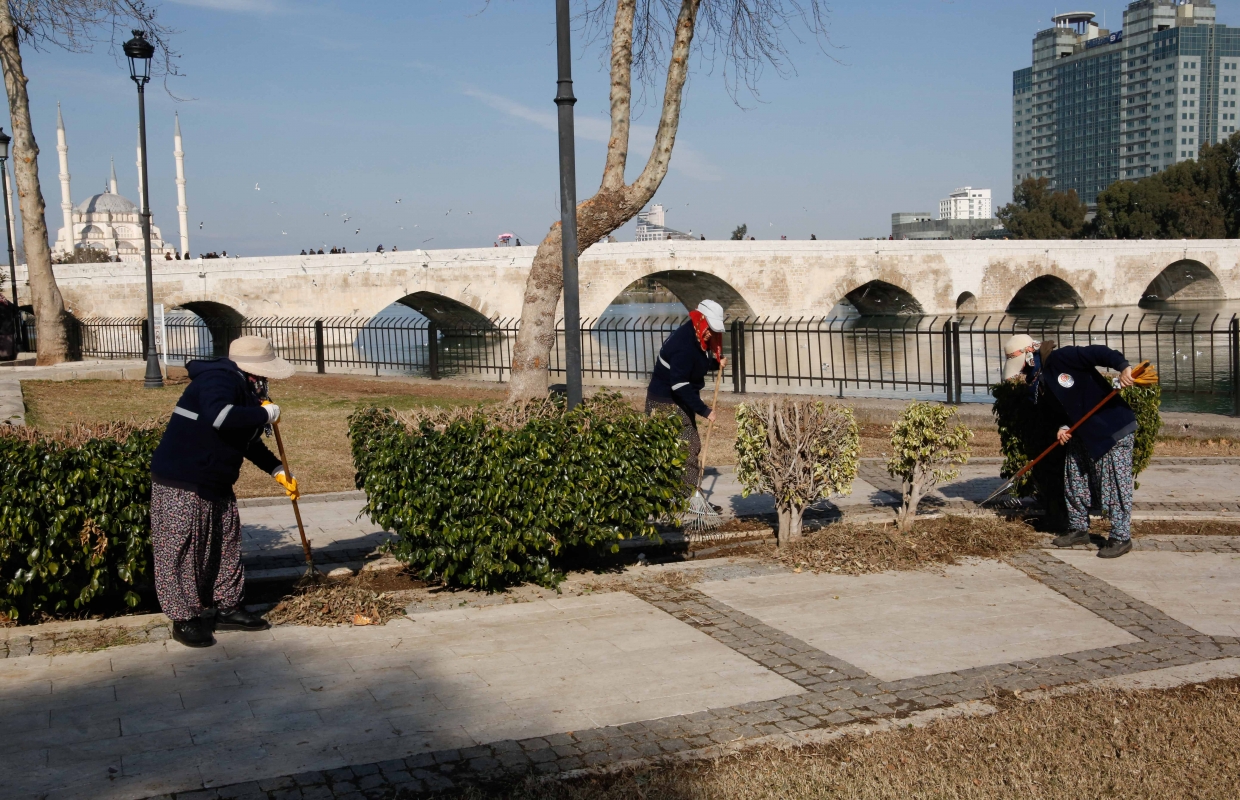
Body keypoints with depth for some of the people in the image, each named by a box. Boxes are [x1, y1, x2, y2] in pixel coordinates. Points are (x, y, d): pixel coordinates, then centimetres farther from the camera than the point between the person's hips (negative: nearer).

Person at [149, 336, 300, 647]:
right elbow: (220, 416, -42)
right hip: (181, 484, -10)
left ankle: (227, 609, 25)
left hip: (216, 484, 11)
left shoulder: (245, 390, 12)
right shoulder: (219, 380, -20)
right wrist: (265, 413, -29)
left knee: (226, 545, 15)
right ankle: (185, 619, 8)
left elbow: (249, 442, 24)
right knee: (181, 550, -1)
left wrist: (278, 471, 16)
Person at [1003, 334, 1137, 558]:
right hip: (1081, 434, 9)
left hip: (1114, 429, -9)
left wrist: (1123, 366, -42)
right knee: (1074, 484, 16)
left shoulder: (1060, 359, -19)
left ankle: (1121, 538, 6)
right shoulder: (1036, 386, 7)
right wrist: (1063, 427, -8)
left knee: (1115, 487, -3)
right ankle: (1078, 529, 31)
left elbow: (1097, 353, -27)